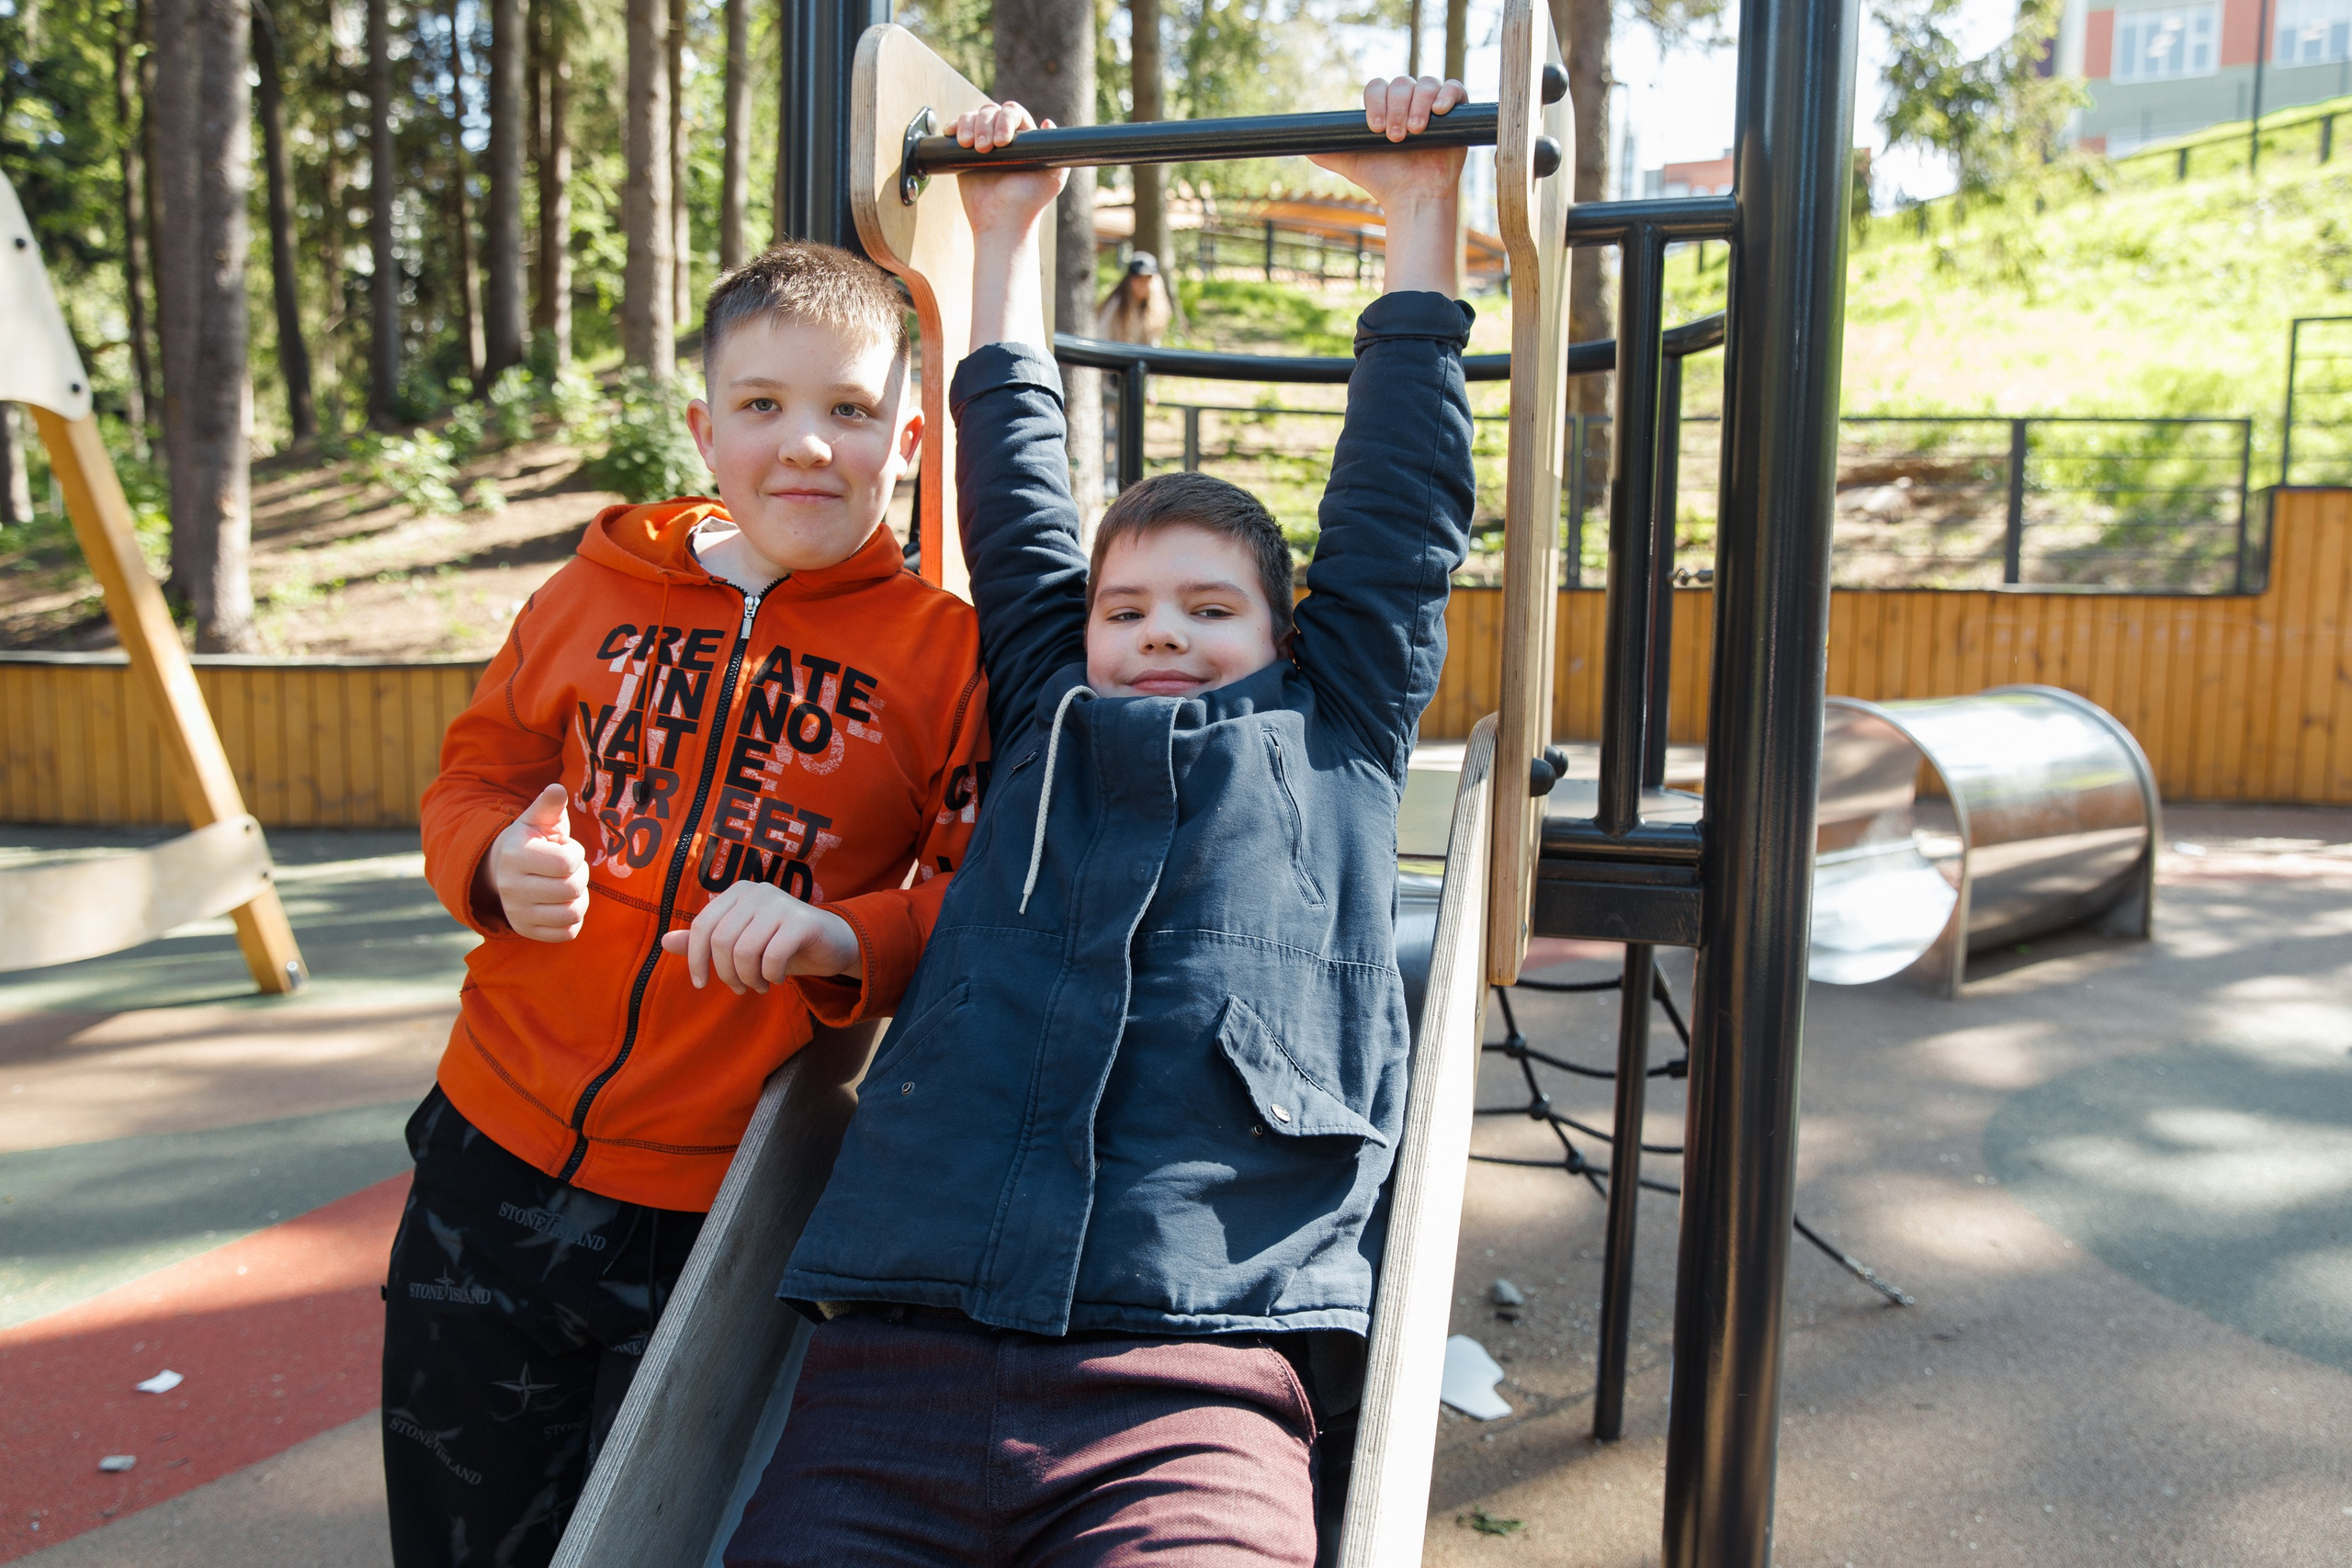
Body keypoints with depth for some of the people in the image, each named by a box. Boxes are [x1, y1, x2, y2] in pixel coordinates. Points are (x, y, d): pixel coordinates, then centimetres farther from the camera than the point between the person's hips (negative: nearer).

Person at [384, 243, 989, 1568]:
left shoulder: (949, 649, -7)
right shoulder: (596, 594, 3)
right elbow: (477, 771, 15)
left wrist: (845, 937, -28)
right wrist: (495, 861, -7)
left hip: (725, 1210, -3)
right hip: (495, 1161, 4)